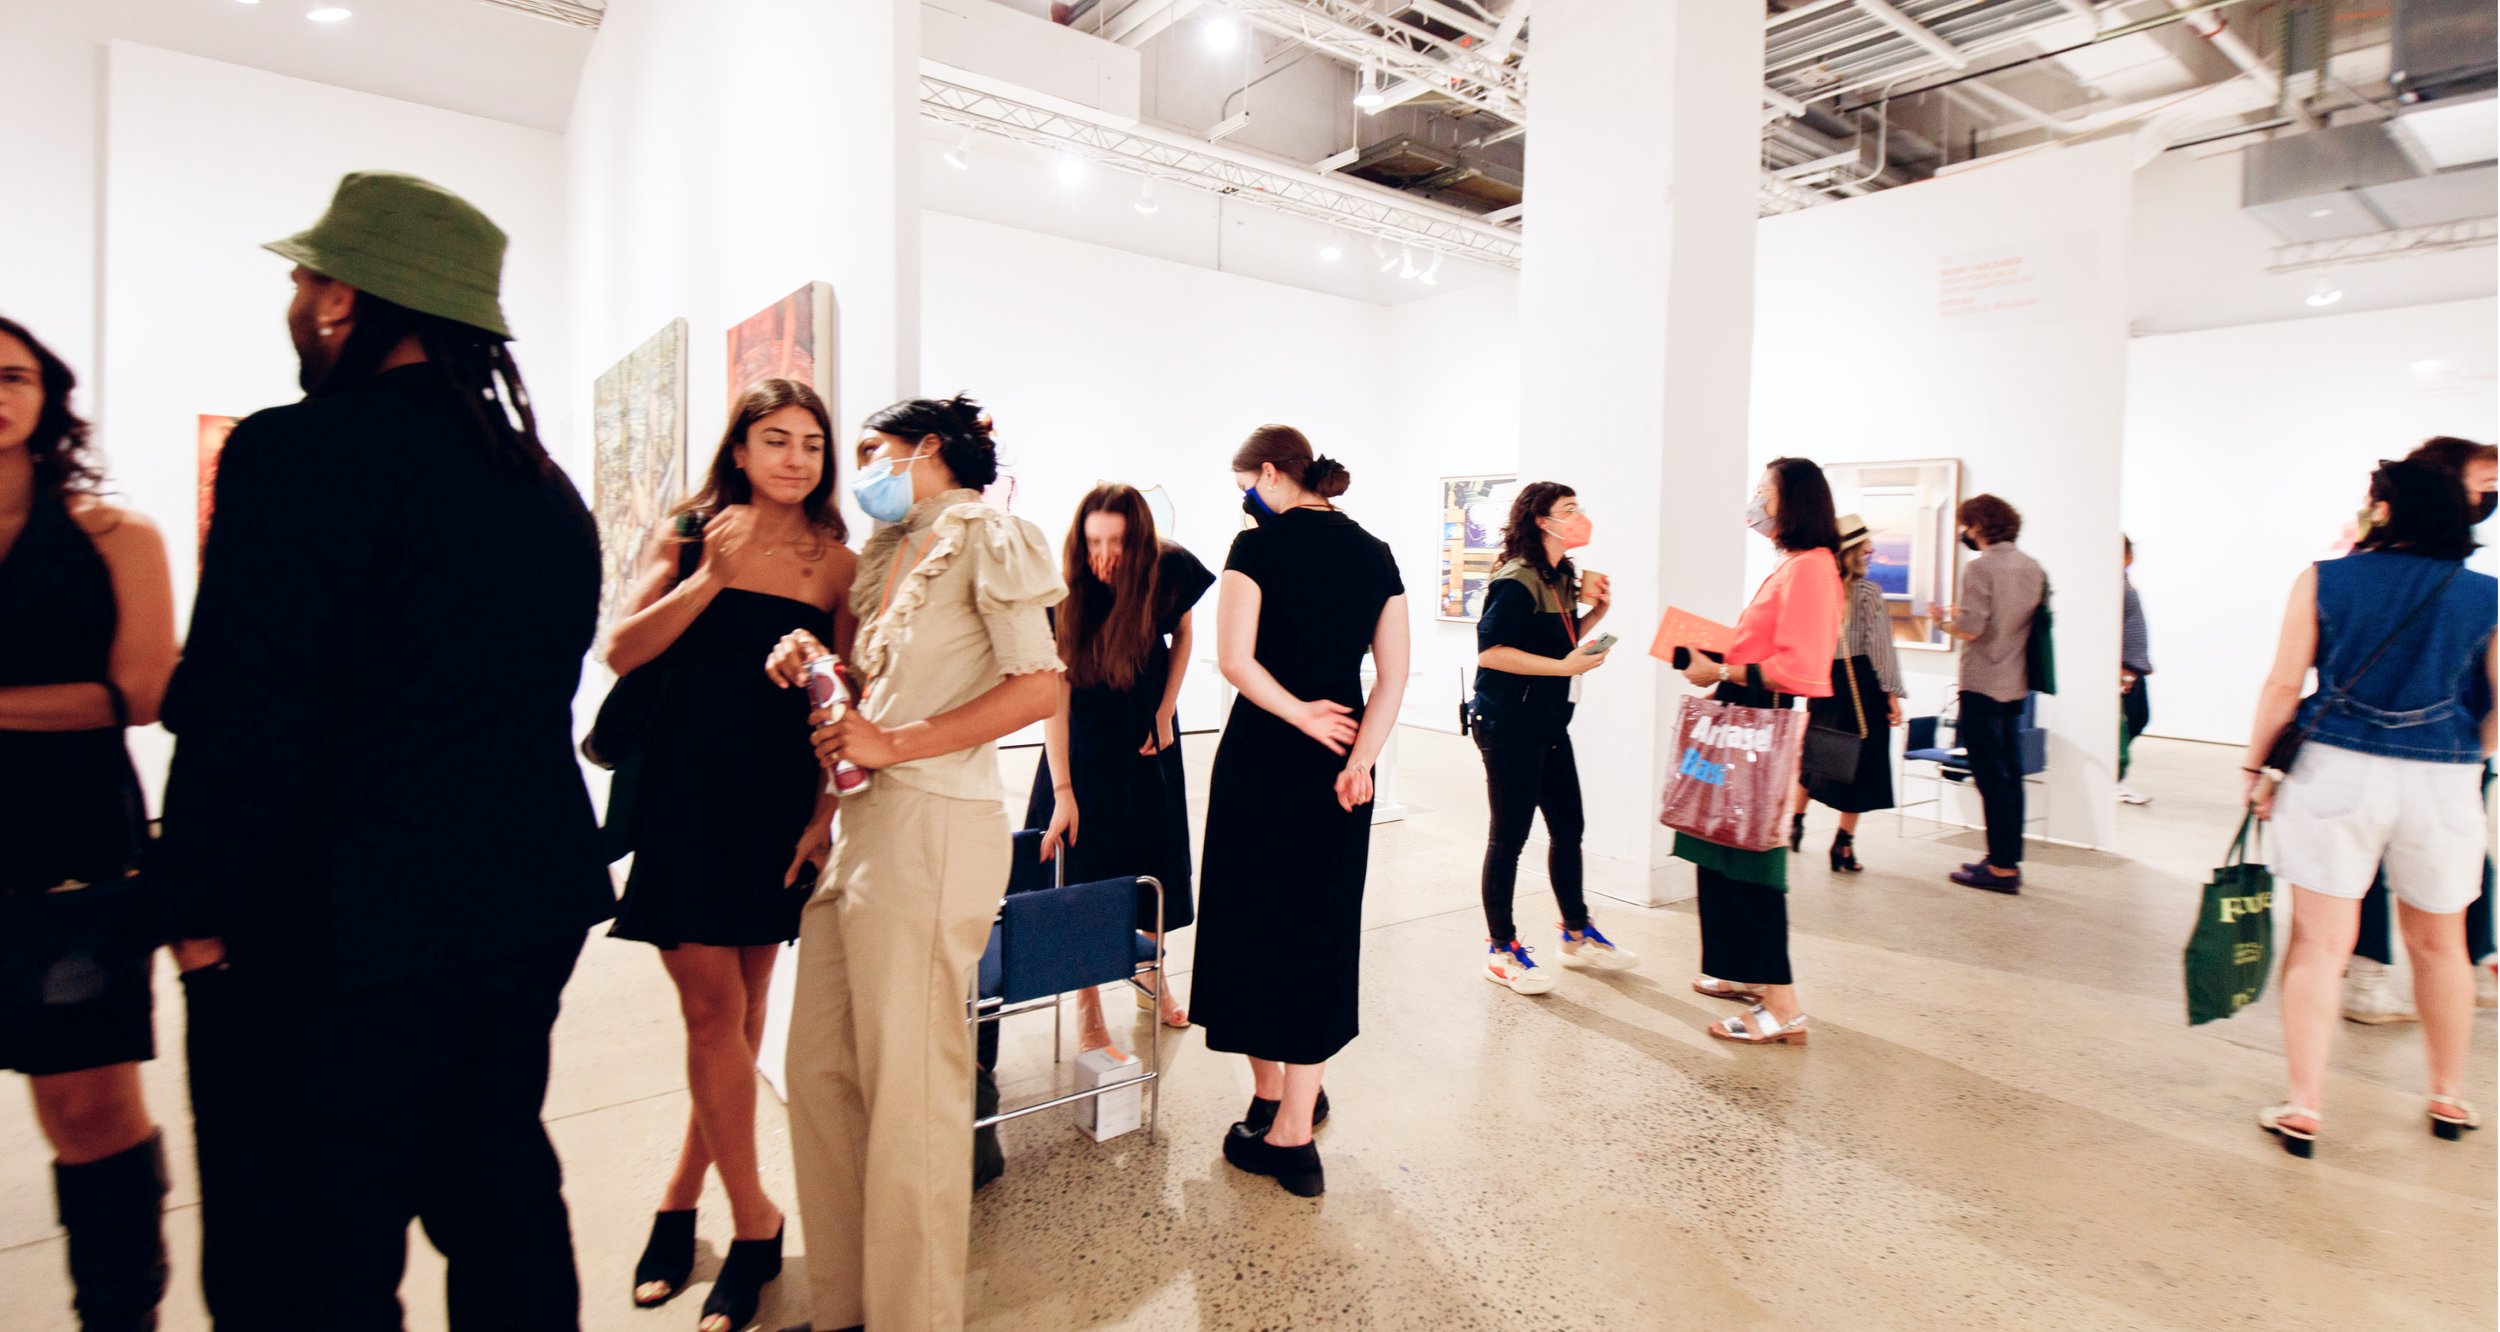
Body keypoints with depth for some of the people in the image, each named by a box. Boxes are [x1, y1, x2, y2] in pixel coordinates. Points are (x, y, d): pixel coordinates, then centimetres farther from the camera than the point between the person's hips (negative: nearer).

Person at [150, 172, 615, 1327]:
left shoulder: (299, 453, -15)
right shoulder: (547, 485, 8)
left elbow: (245, 717, -18)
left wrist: (202, 913, -6)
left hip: (334, 931, -7)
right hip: (525, 909, 7)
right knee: (500, 1203, 21)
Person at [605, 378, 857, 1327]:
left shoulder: (838, 563, 3)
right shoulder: (690, 537, 2)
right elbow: (621, 652, -6)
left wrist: (825, 808, -4)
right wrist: (714, 575, -16)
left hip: (781, 799, 2)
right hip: (688, 790, -1)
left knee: (743, 1007, 9)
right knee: (713, 1005, -3)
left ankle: (683, 1196, 29)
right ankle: (753, 1221, 13)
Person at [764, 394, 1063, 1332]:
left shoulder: (985, 536, -3)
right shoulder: (888, 551, 21)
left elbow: (1039, 690, -14)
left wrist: (894, 743, -15)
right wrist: (810, 657, 6)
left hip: (931, 824, -8)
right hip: (855, 822, 8)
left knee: (906, 1090, -1)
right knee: (820, 1072, 11)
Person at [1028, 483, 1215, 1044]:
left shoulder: (1168, 570, -18)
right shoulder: (1065, 594, -25)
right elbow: (1055, 694, -26)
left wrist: (1165, 713, -5)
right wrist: (1062, 791, -29)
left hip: (1148, 736, 3)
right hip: (1085, 741, -2)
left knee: (1155, 857, 10)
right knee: (1083, 867, -5)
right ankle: (1087, 1006, 7)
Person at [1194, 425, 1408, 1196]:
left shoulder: (1260, 545, -7)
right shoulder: (1374, 554, 7)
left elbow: (1234, 659, -18)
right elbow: (1394, 672, -1)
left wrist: (1301, 716, -8)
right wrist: (1358, 756, -9)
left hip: (1263, 756, -4)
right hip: (1342, 764, 5)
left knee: (1254, 917, 12)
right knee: (1323, 929, 11)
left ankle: (1270, 1096, 27)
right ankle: (1295, 1129, 20)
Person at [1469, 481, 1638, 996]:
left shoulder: (1561, 578, 13)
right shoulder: (1517, 581, -16)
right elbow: (1490, 650, -24)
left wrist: (1595, 612, 6)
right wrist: (1565, 667, -23)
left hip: (1549, 724, 9)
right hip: (1508, 725, -9)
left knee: (1568, 827, 16)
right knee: (1509, 835, 0)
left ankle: (1577, 934, 32)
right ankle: (1500, 948, 13)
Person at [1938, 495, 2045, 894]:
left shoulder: (1980, 568, -14)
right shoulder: (2034, 568, 9)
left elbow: (1970, 630, -20)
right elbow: (2038, 622, 15)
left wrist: (1945, 620, 1)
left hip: (1982, 686, -8)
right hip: (2017, 685, 8)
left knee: (1991, 776, -3)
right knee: (2010, 773, 14)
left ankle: (2002, 868, 2)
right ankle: (2009, 860, 22)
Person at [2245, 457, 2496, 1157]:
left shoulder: (2324, 580, -4)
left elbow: (2283, 686, -5)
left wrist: (2258, 766, 5)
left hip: (2337, 772, -2)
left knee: (2320, 943, 3)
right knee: (2439, 944, 20)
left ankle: (2303, 1107, 6)